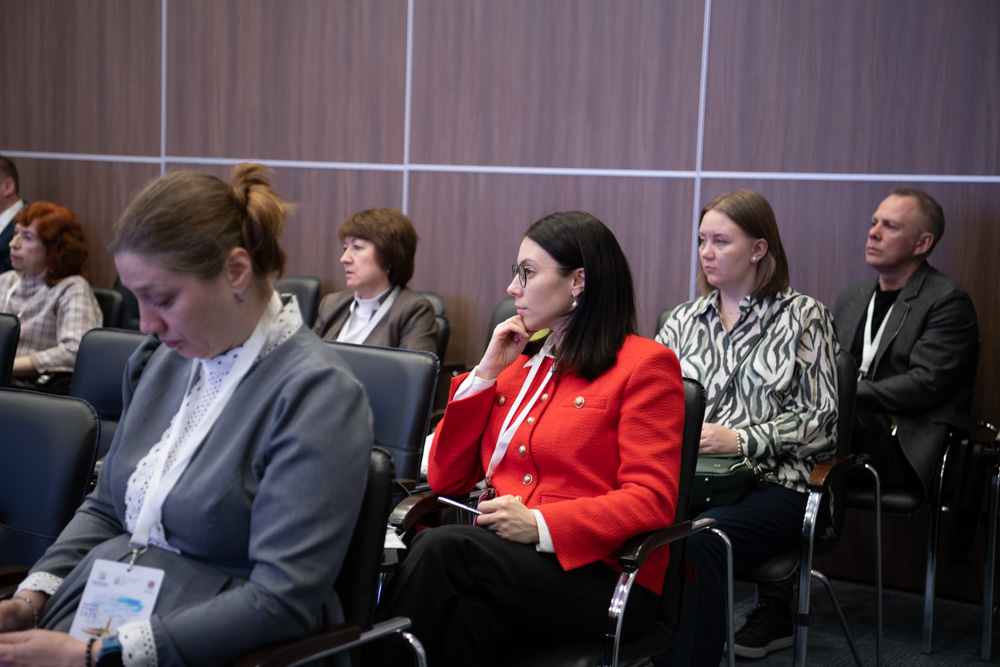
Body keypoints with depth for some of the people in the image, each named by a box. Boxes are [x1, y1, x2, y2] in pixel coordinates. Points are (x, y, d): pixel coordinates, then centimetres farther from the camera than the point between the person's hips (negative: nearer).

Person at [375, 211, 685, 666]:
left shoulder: (645, 364, 1)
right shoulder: (519, 363, 20)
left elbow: (651, 501, -10)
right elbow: (445, 479, 14)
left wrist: (541, 525, -22)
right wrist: (486, 372, 8)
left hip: (596, 573, -4)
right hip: (500, 556, 5)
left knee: (440, 547, -30)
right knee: (471, 610, -33)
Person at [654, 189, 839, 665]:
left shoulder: (802, 316, 6)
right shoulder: (685, 318, 19)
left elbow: (819, 420, -1)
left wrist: (739, 440, -13)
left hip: (776, 484, -3)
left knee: (697, 539, -36)